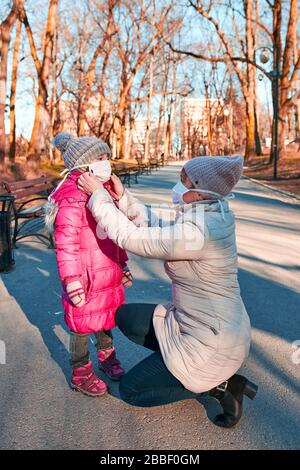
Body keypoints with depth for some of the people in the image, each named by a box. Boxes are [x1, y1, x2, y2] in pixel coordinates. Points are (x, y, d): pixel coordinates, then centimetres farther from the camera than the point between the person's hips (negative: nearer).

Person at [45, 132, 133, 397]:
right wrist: (72, 281, -22)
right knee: (82, 325, 8)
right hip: (85, 277, -8)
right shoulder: (72, 199, -20)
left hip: (109, 274, 8)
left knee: (108, 316, 23)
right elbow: (66, 243, -22)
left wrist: (123, 265, 19)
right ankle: (80, 373, 30)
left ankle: (107, 356, 46)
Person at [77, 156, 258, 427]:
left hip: (212, 343, -9)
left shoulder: (195, 233, -30)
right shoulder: (209, 216, -1)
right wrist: (122, 196, -1)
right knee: (125, 316, 15)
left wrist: (98, 195, -13)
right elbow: (155, 227, 5)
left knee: (129, 390, 7)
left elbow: (130, 237, -22)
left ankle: (219, 384, 5)